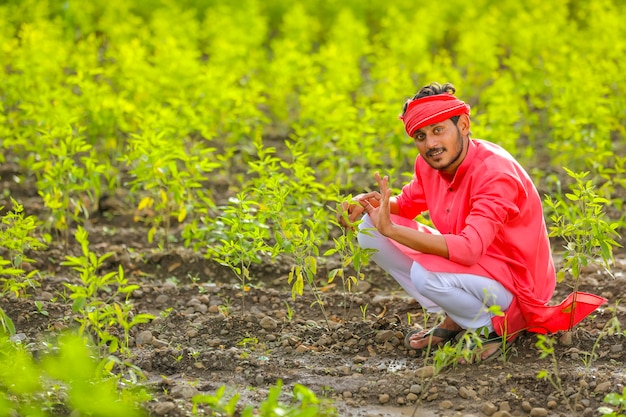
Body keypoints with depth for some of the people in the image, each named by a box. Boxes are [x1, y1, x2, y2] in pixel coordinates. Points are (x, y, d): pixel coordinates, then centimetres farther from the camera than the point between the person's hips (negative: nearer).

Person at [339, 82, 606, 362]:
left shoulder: (495, 173, -28)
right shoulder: (430, 164, -5)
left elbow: (468, 250, -39)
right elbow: (407, 203, 16)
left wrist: (390, 230, -41)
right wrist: (368, 202, -8)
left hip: (513, 284, -9)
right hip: (468, 265, 9)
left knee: (426, 274, -37)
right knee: (370, 228, -1)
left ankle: (493, 327, -7)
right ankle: (452, 320, 4)